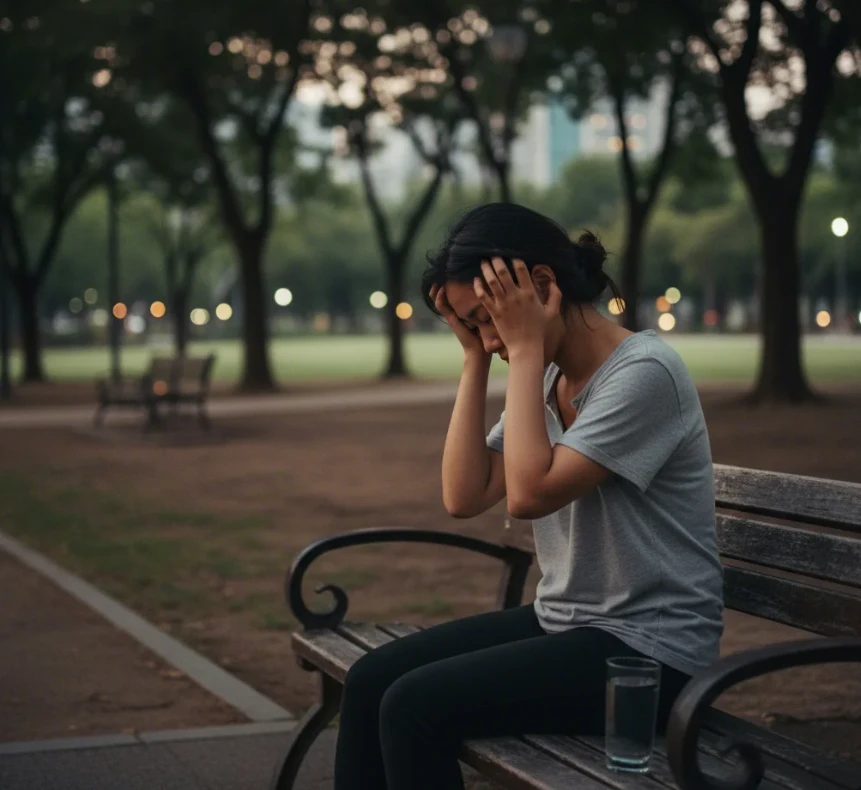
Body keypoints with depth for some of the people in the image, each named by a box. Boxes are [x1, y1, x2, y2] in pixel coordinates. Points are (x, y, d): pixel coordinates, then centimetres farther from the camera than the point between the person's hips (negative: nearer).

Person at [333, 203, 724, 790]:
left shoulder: (644, 372, -17)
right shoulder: (548, 381, 8)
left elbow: (530, 492, -24)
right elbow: (464, 497, -1)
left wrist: (525, 348, -18)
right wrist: (475, 358, -2)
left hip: (646, 651, -8)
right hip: (562, 624, 9)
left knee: (414, 707, -19)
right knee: (371, 681, -2)